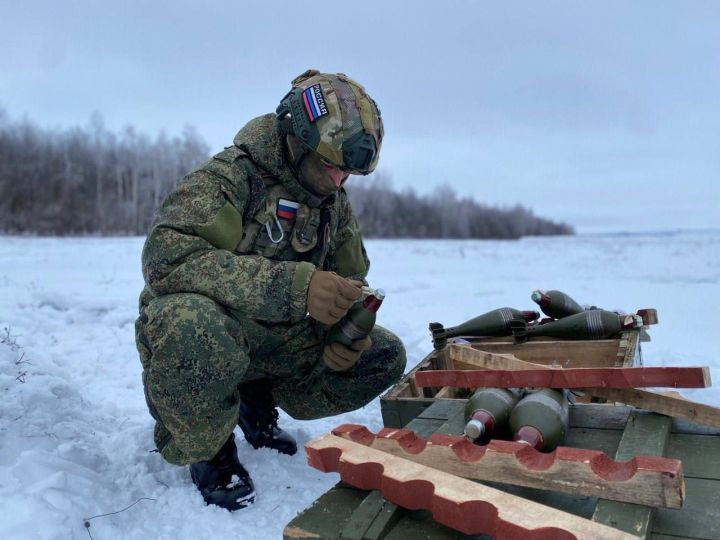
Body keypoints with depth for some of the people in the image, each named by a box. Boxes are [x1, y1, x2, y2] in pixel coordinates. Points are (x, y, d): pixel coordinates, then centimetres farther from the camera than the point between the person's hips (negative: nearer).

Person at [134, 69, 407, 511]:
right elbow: (168, 256, -35)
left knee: (385, 356, -6)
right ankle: (207, 449, -8)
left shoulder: (336, 203, 1)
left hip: (274, 343, 6)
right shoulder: (231, 174, -20)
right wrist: (295, 285, -43)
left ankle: (257, 403, 12)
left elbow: (353, 279, 9)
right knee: (195, 328, -41)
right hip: (194, 331, -5)